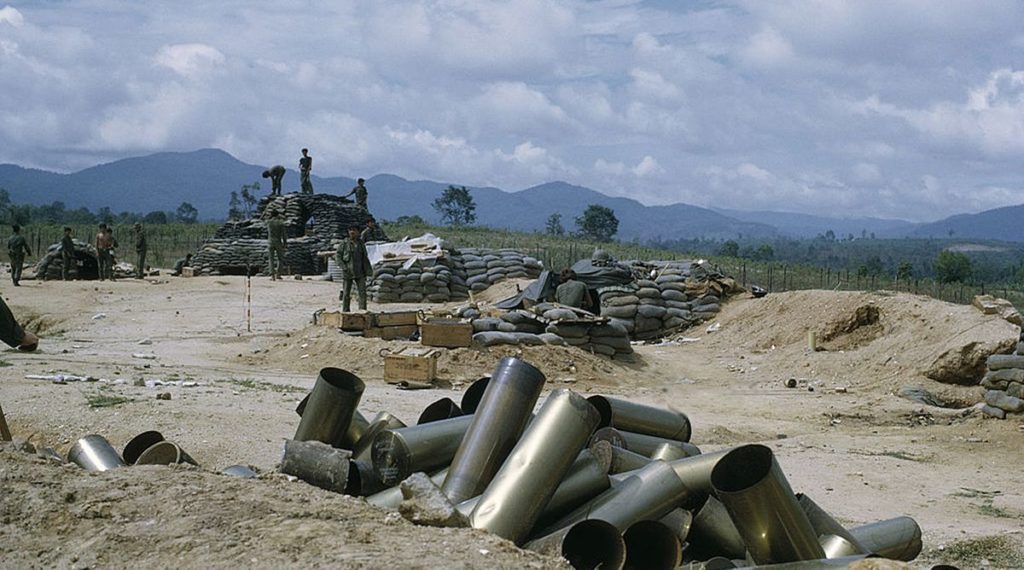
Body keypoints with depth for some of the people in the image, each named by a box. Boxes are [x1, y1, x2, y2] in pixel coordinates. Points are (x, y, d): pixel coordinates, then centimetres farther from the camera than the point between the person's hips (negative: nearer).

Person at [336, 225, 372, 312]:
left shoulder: (361, 244, 6)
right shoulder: (344, 244, -3)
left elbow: (365, 259, 12)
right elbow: (337, 257, -4)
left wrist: (368, 271, 8)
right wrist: (344, 268, -16)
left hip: (359, 273, 2)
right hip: (348, 273, -2)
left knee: (362, 292, -10)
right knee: (346, 294, 3)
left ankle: (363, 311, -10)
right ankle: (345, 312, 12)